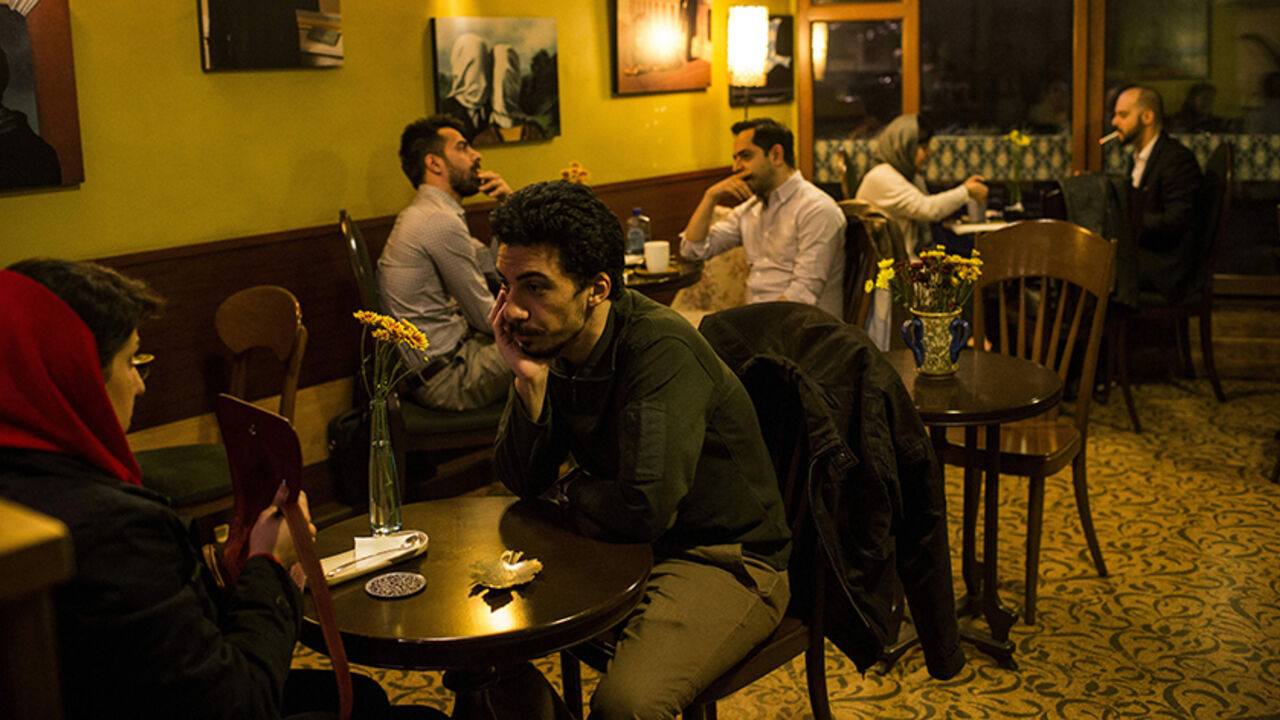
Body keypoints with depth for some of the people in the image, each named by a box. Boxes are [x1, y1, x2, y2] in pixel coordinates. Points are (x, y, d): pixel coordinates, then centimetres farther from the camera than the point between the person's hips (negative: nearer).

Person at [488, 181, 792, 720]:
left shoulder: (661, 349, -26)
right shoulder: (547, 340, -3)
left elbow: (646, 508, -32)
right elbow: (523, 483, -2)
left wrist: (572, 491, -11)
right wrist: (529, 381, -18)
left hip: (725, 559, -7)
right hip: (622, 544, 7)